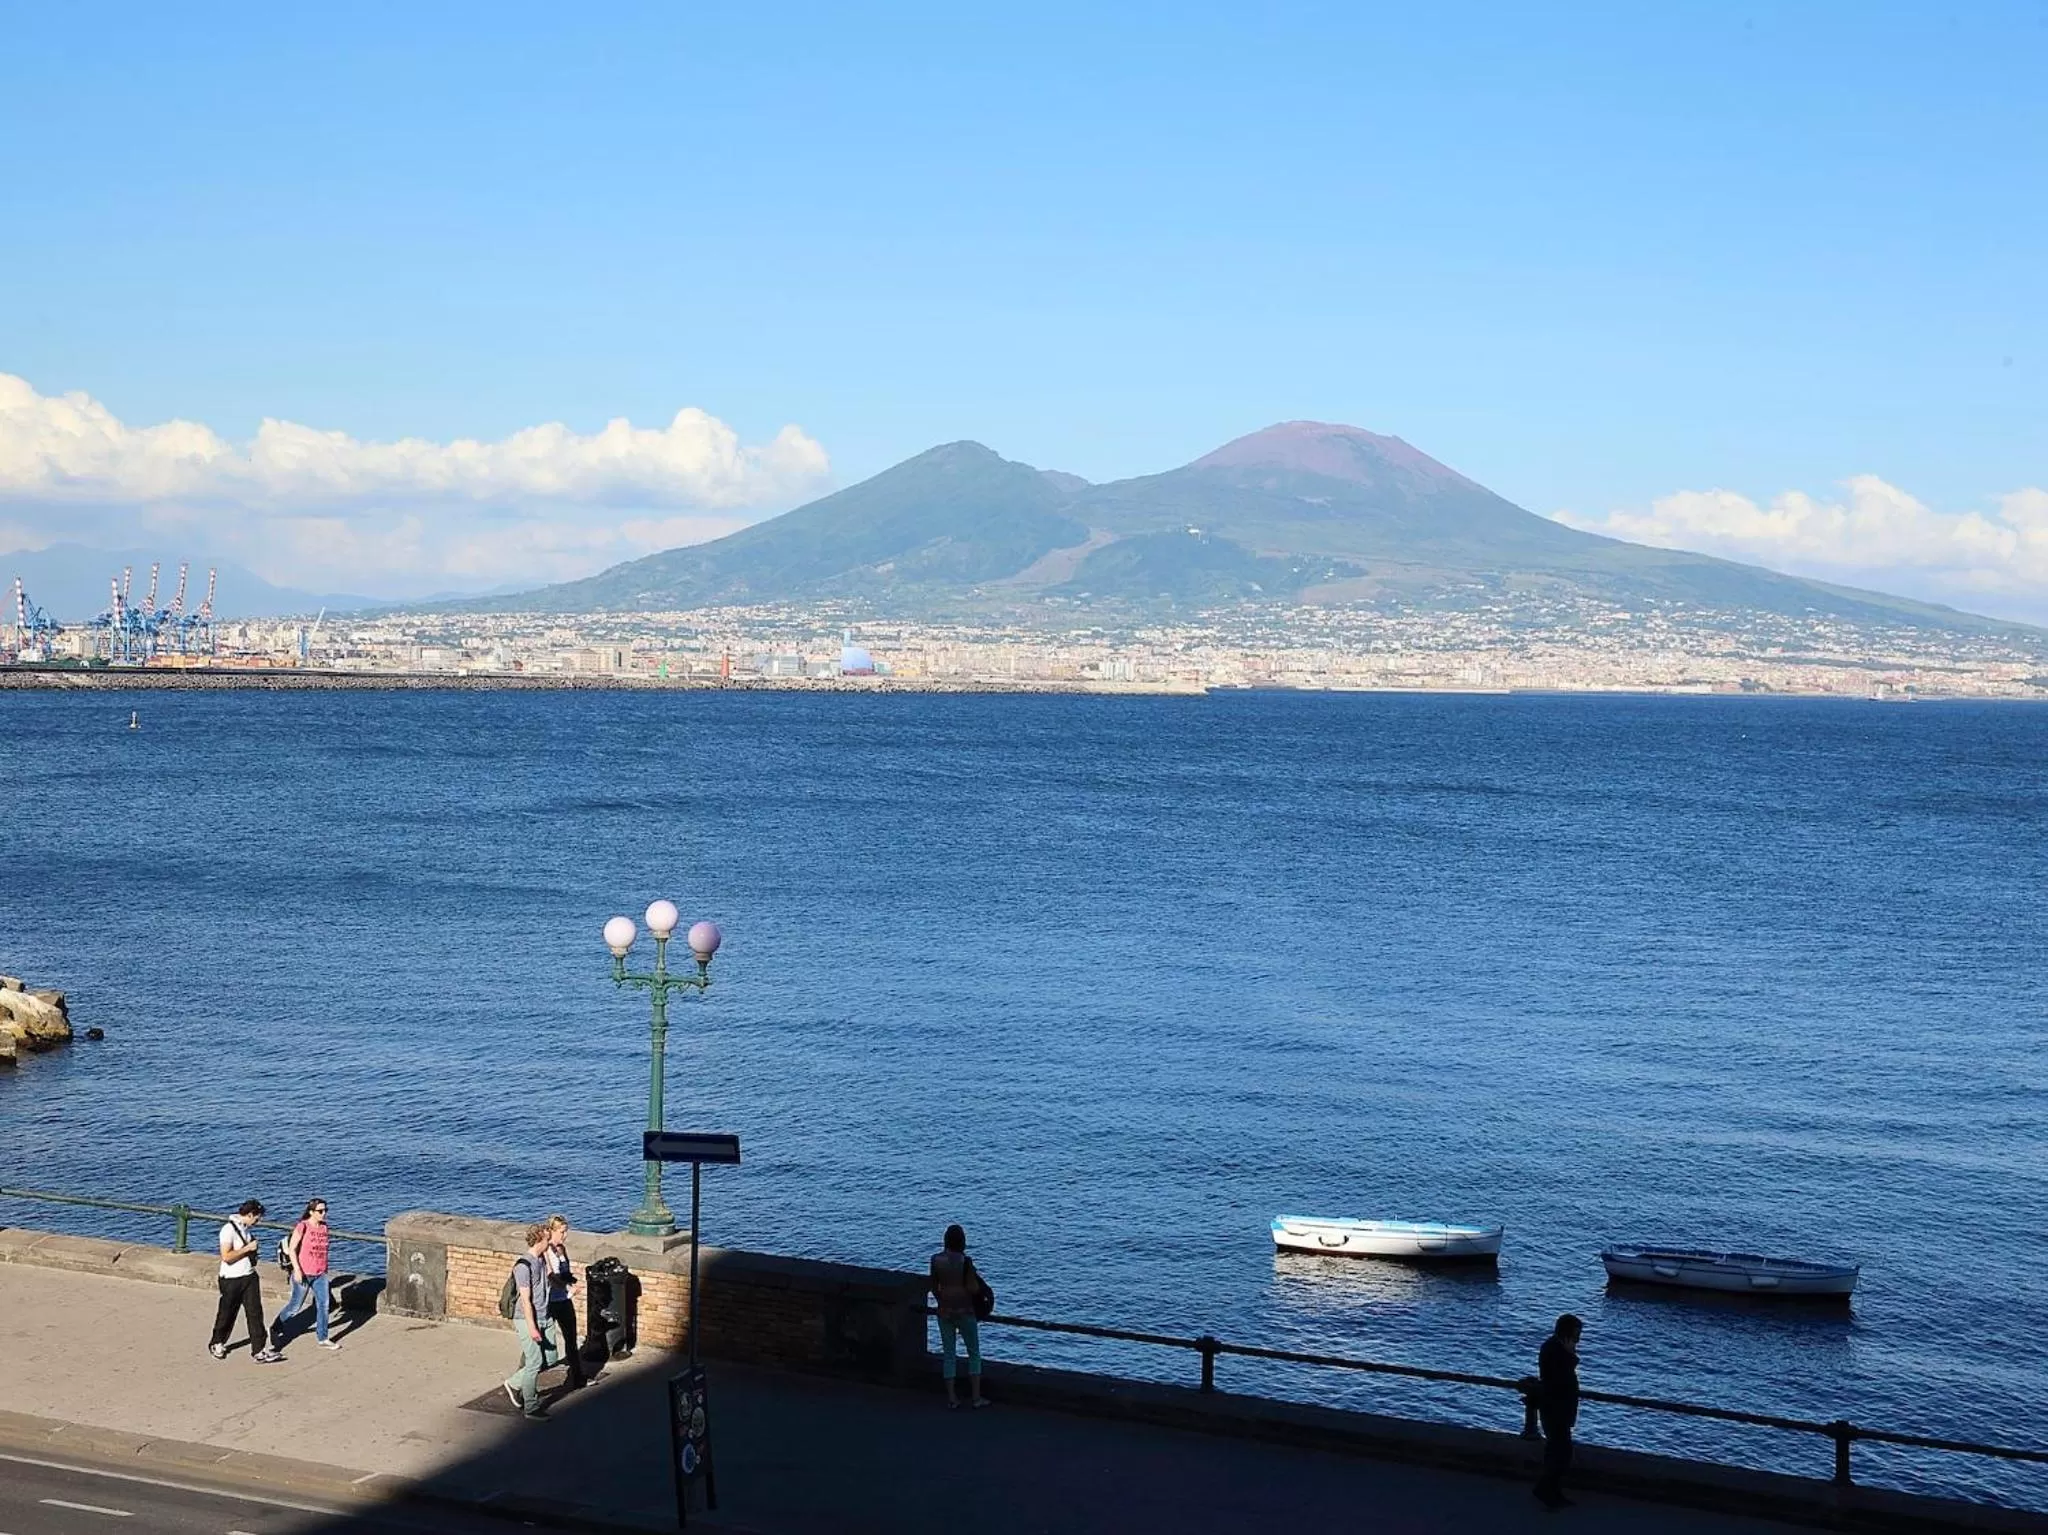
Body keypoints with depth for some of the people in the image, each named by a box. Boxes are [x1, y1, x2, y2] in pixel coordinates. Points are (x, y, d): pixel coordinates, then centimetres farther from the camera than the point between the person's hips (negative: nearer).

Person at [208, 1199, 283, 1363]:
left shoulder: (245, 1228, 8)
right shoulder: (228, 1229, -19)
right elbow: (226, 1256, -25)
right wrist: (247, 1248, -22)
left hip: (249, 1277, 7)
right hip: (231, 1280, -7)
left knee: (255, 1313, 0)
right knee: (227, 1314, 10)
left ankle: (259, 1351, 0)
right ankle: (217, 1345, 33)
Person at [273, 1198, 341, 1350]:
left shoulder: (324, 1227, 6)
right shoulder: (303, 1226, -13)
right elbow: (291, 1249, -15)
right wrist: (297, 1270, -20)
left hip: (320, 1274, 6)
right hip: (304, 1274, -6)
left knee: (323, 1304, 3)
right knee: (295, 1306, 5)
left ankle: (323, 1339, 10)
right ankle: (275, 1328, 27)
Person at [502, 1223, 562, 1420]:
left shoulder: (542, 1259, 6)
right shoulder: (523, 1265, -20)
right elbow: (525, 1299, -21)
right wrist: (532, 1328, -22)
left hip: (545, 1318, 9)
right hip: (527, 1320, -9)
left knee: (550, 1358, 11)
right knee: (535, 1363, -3)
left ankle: (515, 1384, 27)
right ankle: (531, 1408, 9)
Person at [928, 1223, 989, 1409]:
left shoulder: (936, 1260, -2)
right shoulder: (965, 1261, -15)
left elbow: (934, 1287, 6)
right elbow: (973, 1288, -15)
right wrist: (980, 1288, 7)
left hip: (945, 1310, 4)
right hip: (964, 1310, -4)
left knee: (948, 1354, 11)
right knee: (974, 1352, 10)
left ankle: (952, 1398, 11)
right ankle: (976, 1396, 9)